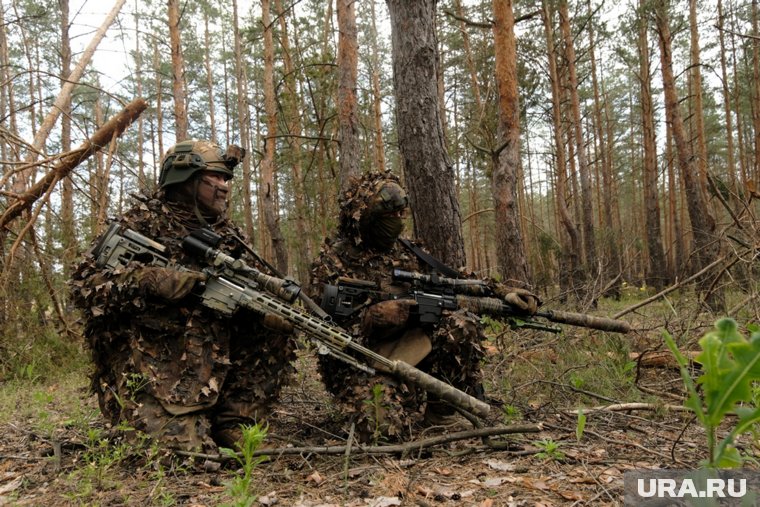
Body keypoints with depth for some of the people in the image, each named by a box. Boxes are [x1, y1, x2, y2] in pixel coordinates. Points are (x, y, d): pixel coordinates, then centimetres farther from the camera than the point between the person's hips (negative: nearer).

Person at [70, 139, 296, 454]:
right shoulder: (142, 223, -5)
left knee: (277, 337, -9)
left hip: (209, 366, 6)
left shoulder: (226, 233, 10)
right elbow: (85, 283, -11)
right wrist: (151, 281, -28)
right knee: (191, 449, -21)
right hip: (149, 378, -6)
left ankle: (230, 427, 0)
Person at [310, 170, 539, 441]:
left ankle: (437, 409, -2)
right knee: (386, 427, -29)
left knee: (462, 324, -19)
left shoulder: (405, 250, 7)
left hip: (409, 346, 5)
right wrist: (373, 317, -29)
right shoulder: (331, 261, -9)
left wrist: (503, 293, -7)